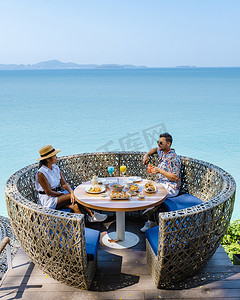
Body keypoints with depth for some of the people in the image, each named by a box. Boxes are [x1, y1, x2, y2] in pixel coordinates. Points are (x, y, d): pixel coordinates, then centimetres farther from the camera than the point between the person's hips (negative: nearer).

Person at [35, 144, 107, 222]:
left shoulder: (56, 168, 4)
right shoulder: (41, 174, -19)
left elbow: (64, 184, 0)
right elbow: (49, 192, -18)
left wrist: (71, 191, -20)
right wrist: (63, 194, -8)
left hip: (57, 196, 7)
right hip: (47, 201, -7)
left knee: (75, 206, -18)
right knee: (71, 197, -24)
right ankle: (91, 214, -14)